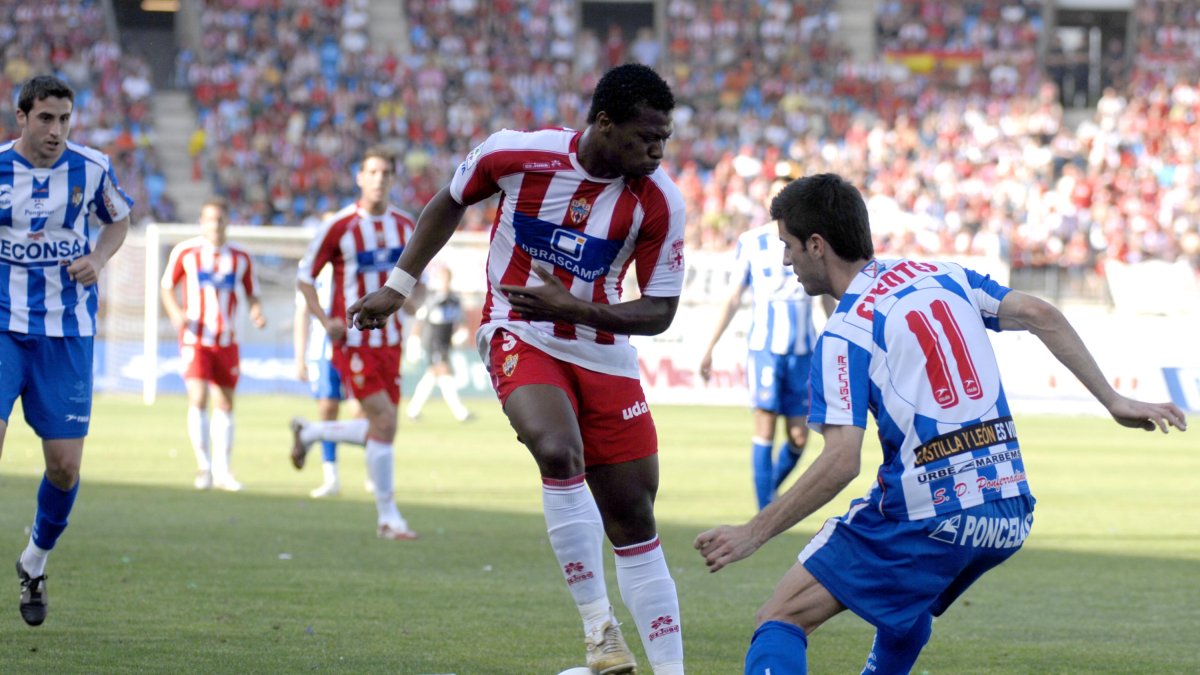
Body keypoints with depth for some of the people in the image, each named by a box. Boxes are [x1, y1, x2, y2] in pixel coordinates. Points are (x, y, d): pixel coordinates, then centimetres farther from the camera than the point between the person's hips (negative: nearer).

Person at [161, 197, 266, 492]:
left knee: (225, 404, 7)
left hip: (227, 340, 3)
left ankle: (223, 470, 17)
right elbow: (167, 287, 6)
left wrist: (257, 312, -10)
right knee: (198, 398, -16)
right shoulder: (185, 252, -2)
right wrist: (176, 313, -13)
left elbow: (252, 293, 12)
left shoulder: (240, 257, 4)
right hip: (195, 338, -3)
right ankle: (204, 466, -8)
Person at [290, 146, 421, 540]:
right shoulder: (340, 226, -9)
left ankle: (308, 433, 35)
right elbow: (304, 278, -2)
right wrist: (325, 321, -15)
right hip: (353, 341, -6)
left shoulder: (406, 227, 5)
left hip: (389, 340, 6)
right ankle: (388, 518, -5)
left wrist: (411, 299, -4)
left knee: (380, 429, 8)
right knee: (384, 422, -14)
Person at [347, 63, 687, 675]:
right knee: (558, 452, -31)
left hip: (603, 353, 3)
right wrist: (398, 286, 9)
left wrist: (571, 308, -21)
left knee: (633, 520, 4)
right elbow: (450, 203, 6)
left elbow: (659, 311, -7)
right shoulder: (516, 154, -15)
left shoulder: (657, 201, -13)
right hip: (519, 336, -2)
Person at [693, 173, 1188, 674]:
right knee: (906, 597, 38)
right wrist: (1114, 401, 10)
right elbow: (1042, 317, 6)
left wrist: (752, 534, -12)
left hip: (927, 517, -7)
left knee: (782, 619, -4)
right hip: (1009, 513, 7)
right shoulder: (941, 276, 12)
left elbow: (841, 463, -16)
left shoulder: (845, 335, -7)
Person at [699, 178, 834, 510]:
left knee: (798, 438, 1)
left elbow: (828, 302, 15)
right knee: (765, 428, -8)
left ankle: (771, 490, 27)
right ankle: (764, 511, -3)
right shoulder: (751, 242, 3)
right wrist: (709, 348, 5)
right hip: (764, 346, -2)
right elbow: (733, 300, 8)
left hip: (803, 350, 2)